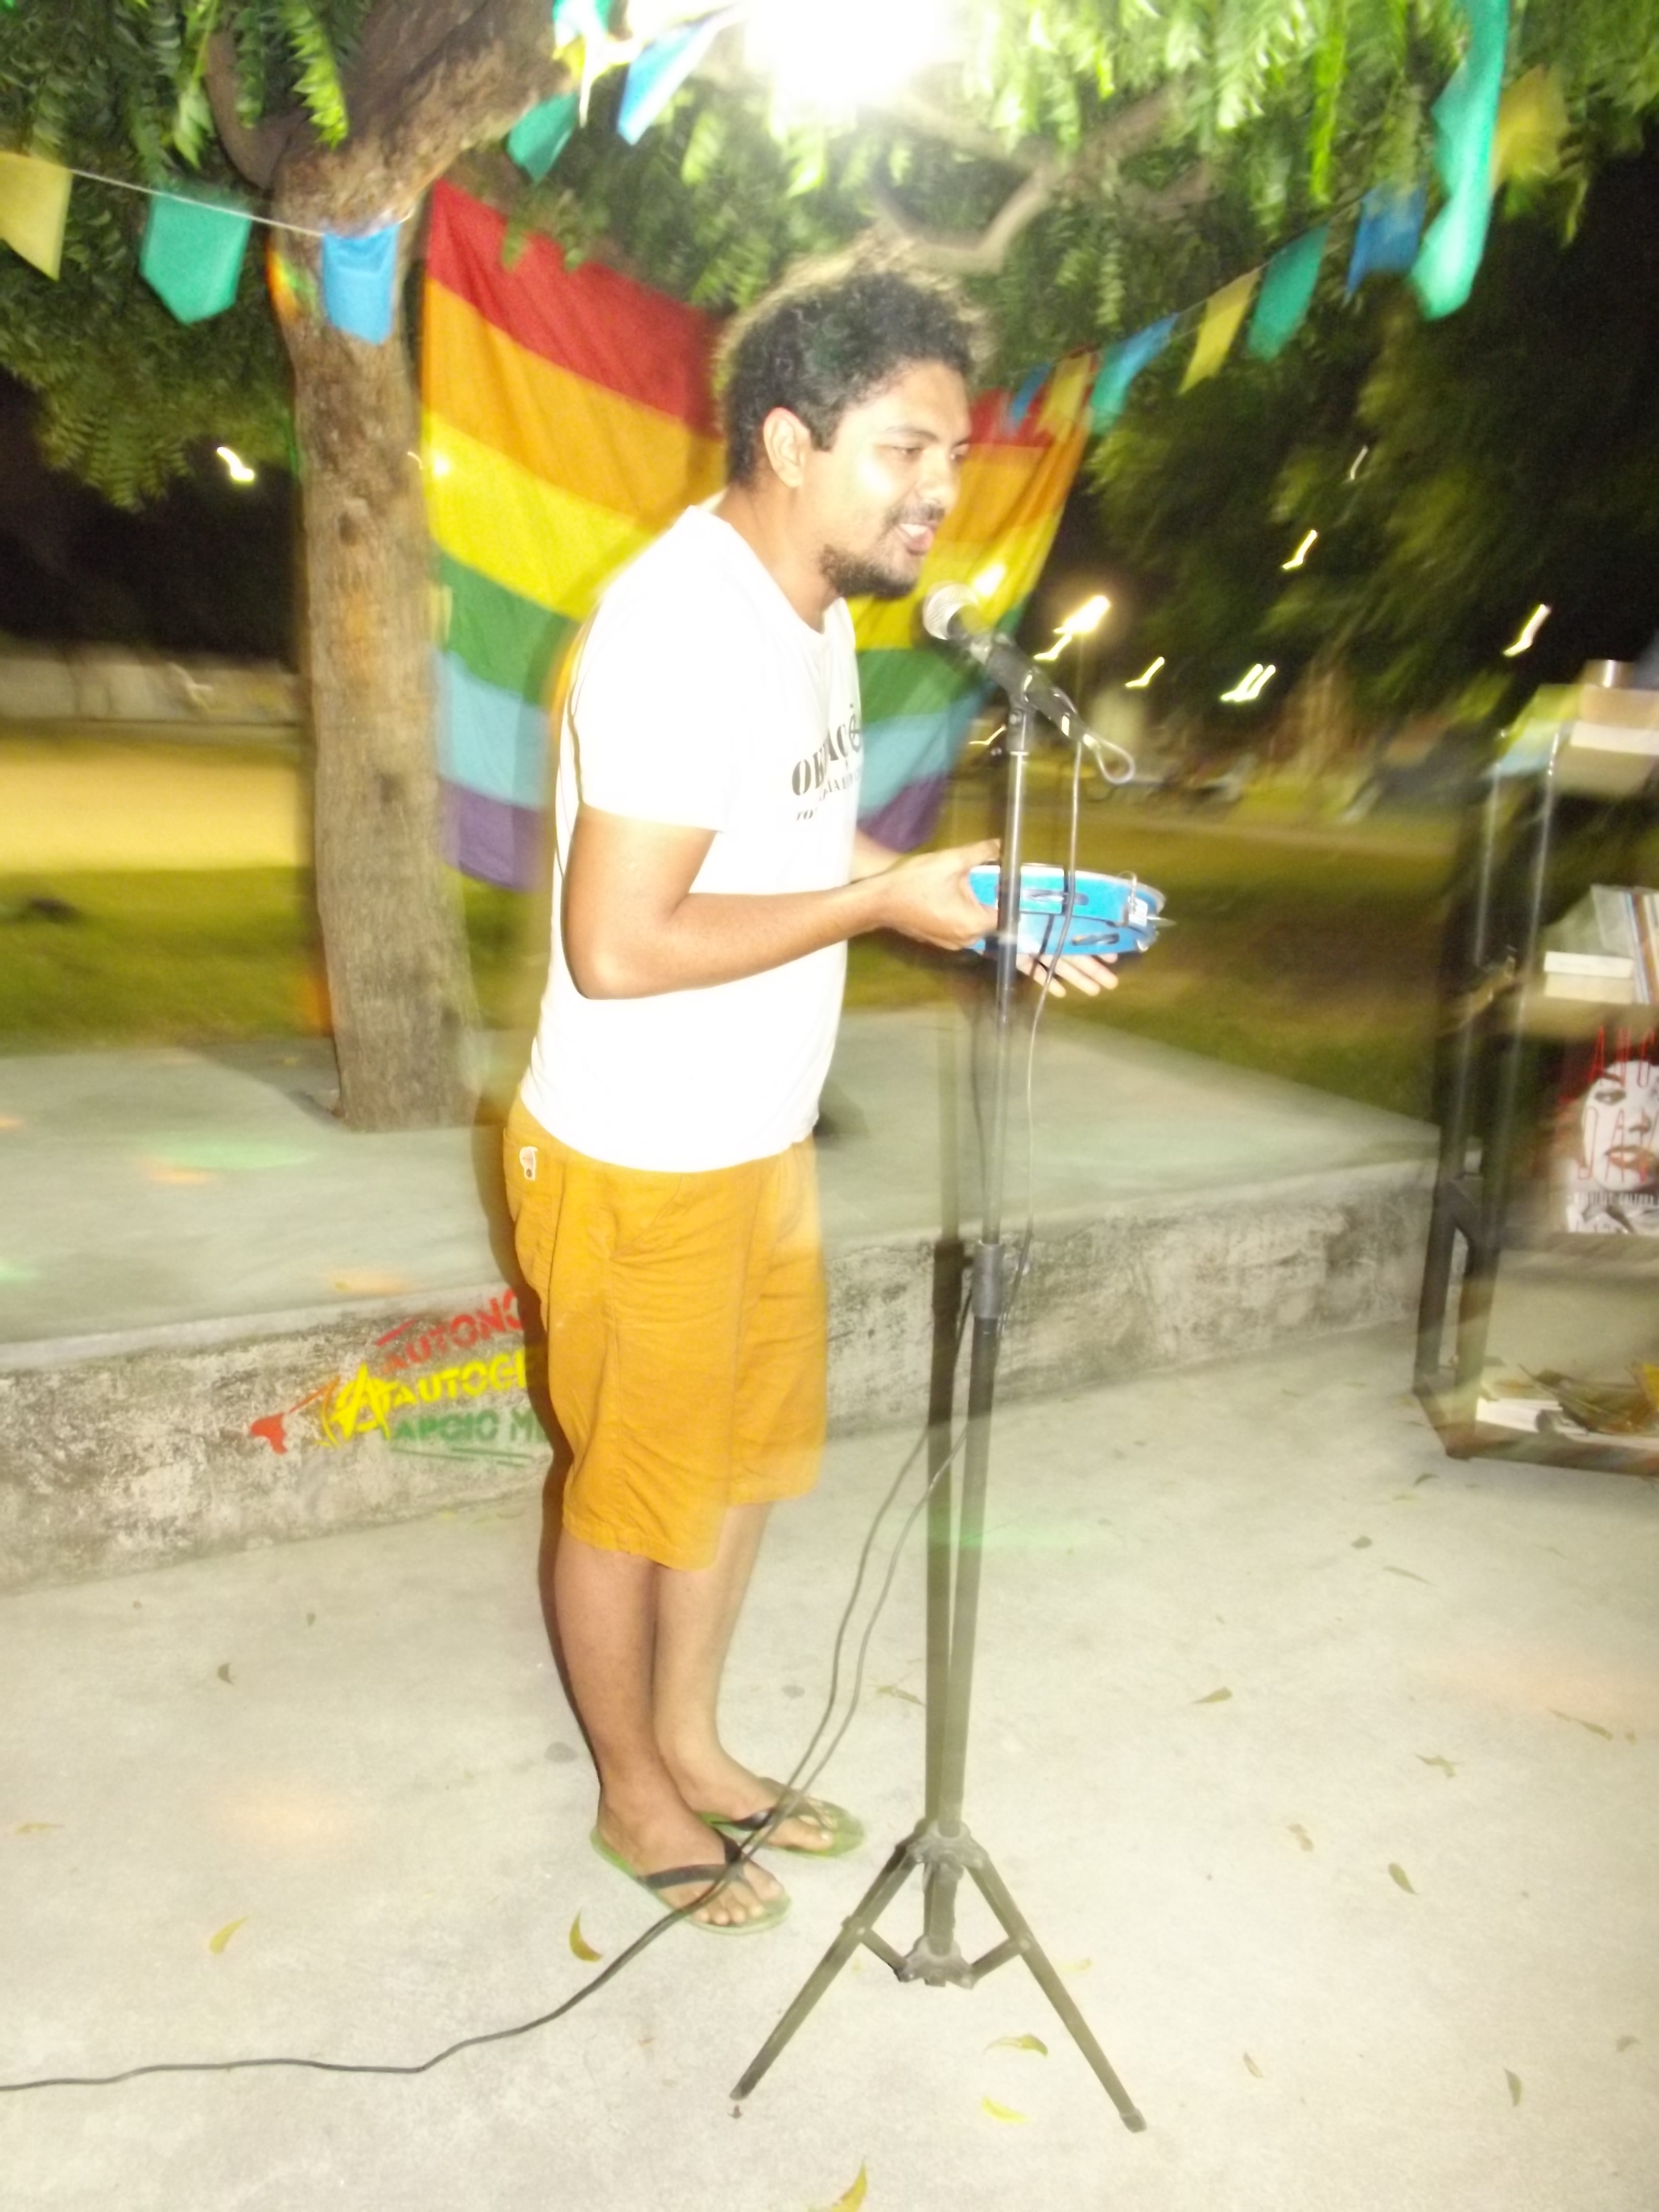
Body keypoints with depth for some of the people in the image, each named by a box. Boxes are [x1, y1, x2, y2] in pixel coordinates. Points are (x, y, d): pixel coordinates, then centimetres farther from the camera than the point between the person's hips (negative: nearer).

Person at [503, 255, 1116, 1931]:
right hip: (637, 1165, -9)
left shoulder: (814, 609, 7)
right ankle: (633, 1794, 36)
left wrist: (979, 911, 0)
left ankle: (690, 1743, 43)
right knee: (635, 1492, 11)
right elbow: (617, 945, -29)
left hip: (760, 1141, 9)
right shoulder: (682, 626, -24)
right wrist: (888, 901, -21)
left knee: (748, 1451, 21)